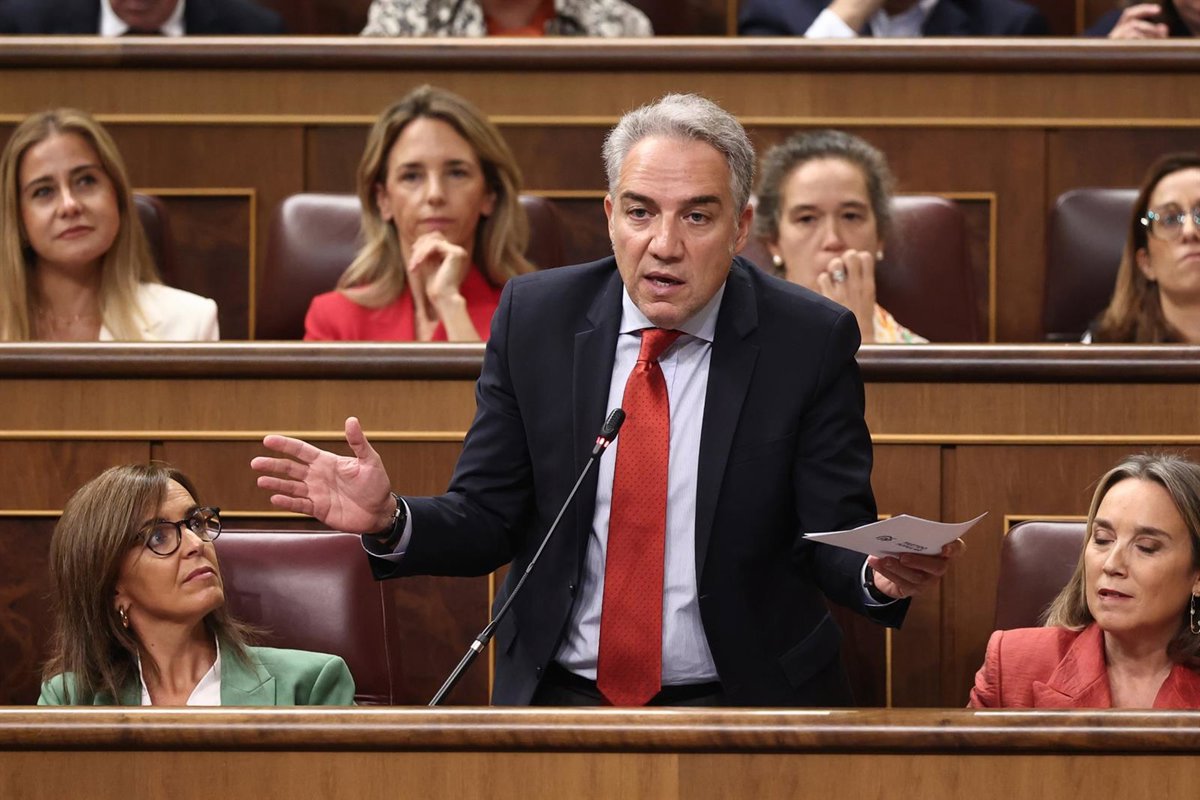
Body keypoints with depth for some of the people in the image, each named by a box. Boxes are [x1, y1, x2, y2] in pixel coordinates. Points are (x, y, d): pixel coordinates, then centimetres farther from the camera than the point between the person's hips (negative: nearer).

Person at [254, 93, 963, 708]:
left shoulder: (811, 340, -2)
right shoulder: (534, 317, 3)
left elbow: (832, 539, -1)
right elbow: (488, 522, 5)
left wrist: (883, 574, -24)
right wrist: (389, 520, -15)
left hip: (745, 696, -1)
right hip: (559, 691, 1)